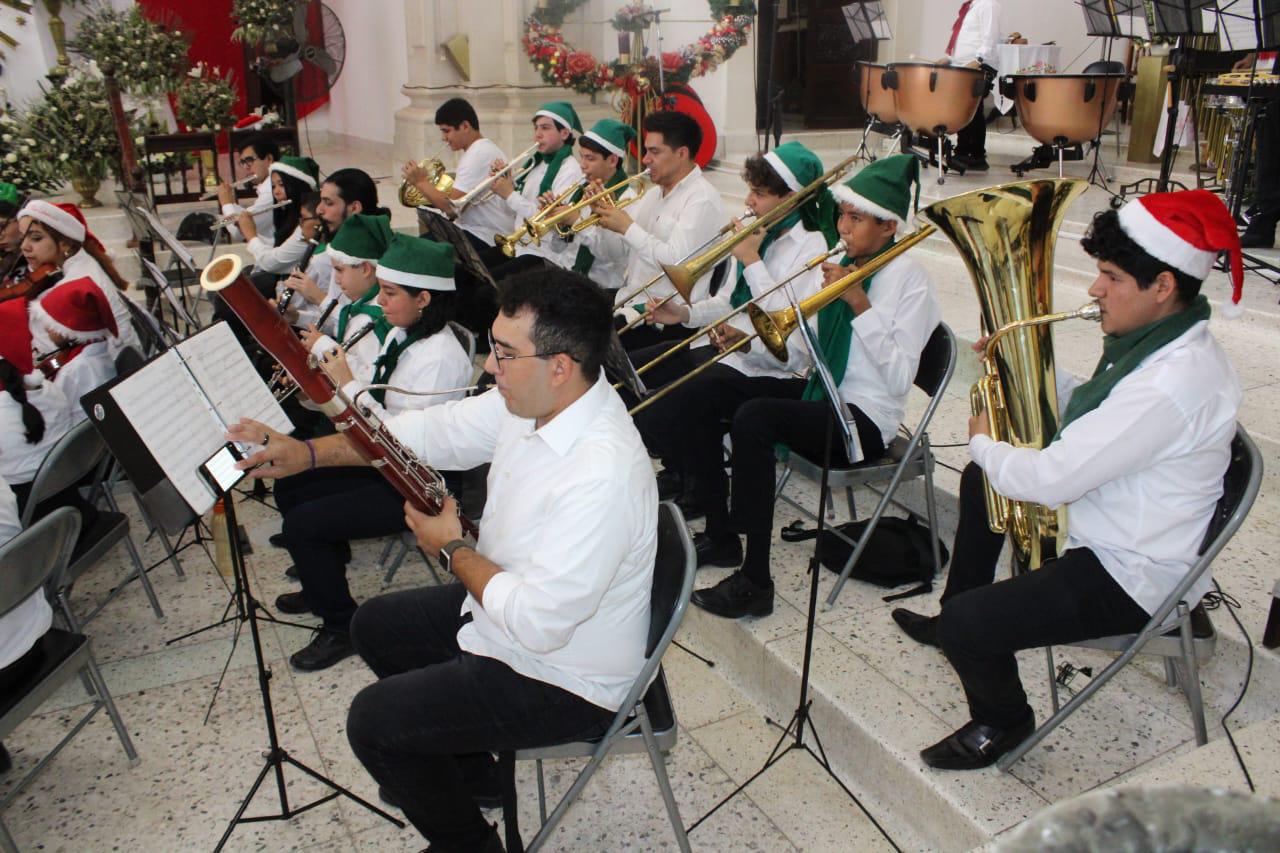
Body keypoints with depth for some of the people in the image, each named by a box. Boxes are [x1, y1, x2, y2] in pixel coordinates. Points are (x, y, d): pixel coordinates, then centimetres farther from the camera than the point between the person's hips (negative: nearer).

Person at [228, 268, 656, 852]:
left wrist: (452, 549, -18)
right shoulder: (535, 399, -9)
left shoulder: (600, 476, -37)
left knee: (372, 721, -5)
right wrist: (309, 451, -9)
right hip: (518, 603, 9)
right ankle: (468, 765, 38)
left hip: (564, 680, -9)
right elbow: (437, 430, 1)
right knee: (374, 626, 21)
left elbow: (538, 624, -34)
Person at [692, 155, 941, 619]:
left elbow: (899, 378, -17)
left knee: (753, 416, -32)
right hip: (821, 394, 8)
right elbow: (801, 349, 12)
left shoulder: (907, 276, -10)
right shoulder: (841, 264, 10)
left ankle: (754, 583, -25)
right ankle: (719, 535, 5)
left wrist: (861, 306, -20)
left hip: (865, 418, -8)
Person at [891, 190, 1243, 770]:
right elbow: (1094, 415, 13)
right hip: (1106, 531, 11)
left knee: (967, 625, -24)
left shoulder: (1176, 382, -33)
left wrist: (983, 443, -13)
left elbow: (1050, 481, -33)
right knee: (981, 481, 26)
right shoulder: (1162, 343, -1)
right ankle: (952, 618, 39)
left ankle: (1001, 722, 10)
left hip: (1130, 580, -11)